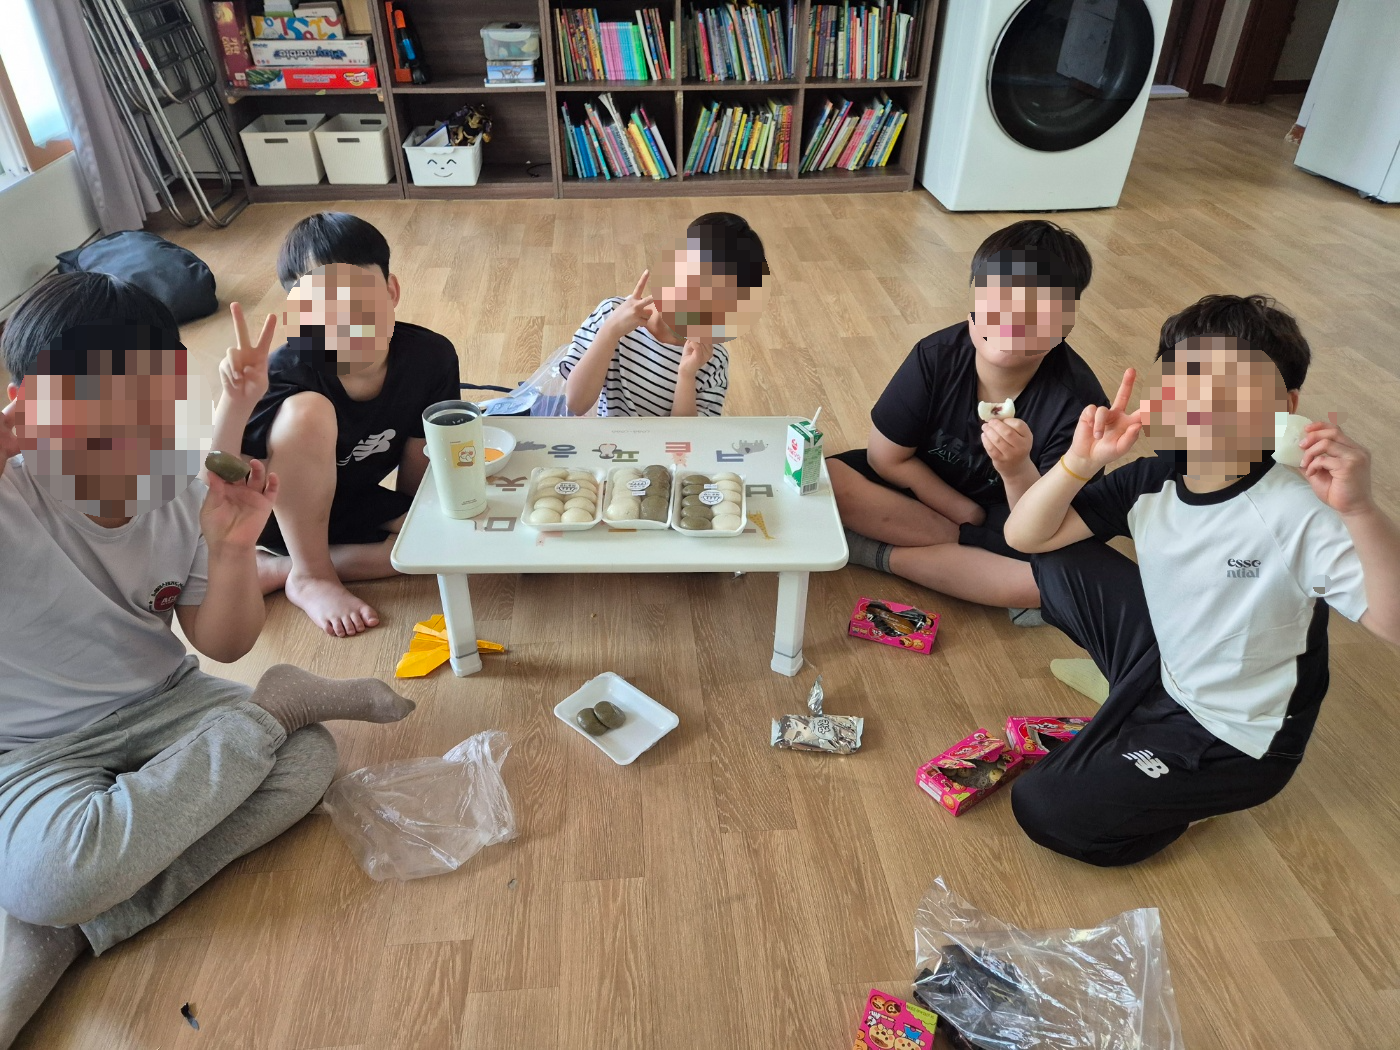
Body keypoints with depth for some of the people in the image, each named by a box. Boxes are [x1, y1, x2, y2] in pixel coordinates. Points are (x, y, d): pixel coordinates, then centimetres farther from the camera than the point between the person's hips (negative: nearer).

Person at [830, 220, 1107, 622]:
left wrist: (1017, 472, -45)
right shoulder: (937, 356, -18)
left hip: (1008, 517, -2)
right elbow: (886, 457, -9)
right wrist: (964, 512, -11)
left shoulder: (1077, 401, -24)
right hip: (926, 491, 2)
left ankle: (882, 553, -19)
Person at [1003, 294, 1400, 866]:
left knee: (1042, 808, -13)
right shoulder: (1151, 482, -10)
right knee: (1056, 556, 0)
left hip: (1238, 739, -6)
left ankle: (1204, 794, 12)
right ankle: (1139, 701, 12)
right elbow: (1024, 536, -9)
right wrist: (1080, 461, -25)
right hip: (1165, 664, 6)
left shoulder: (1300, 516, -28)